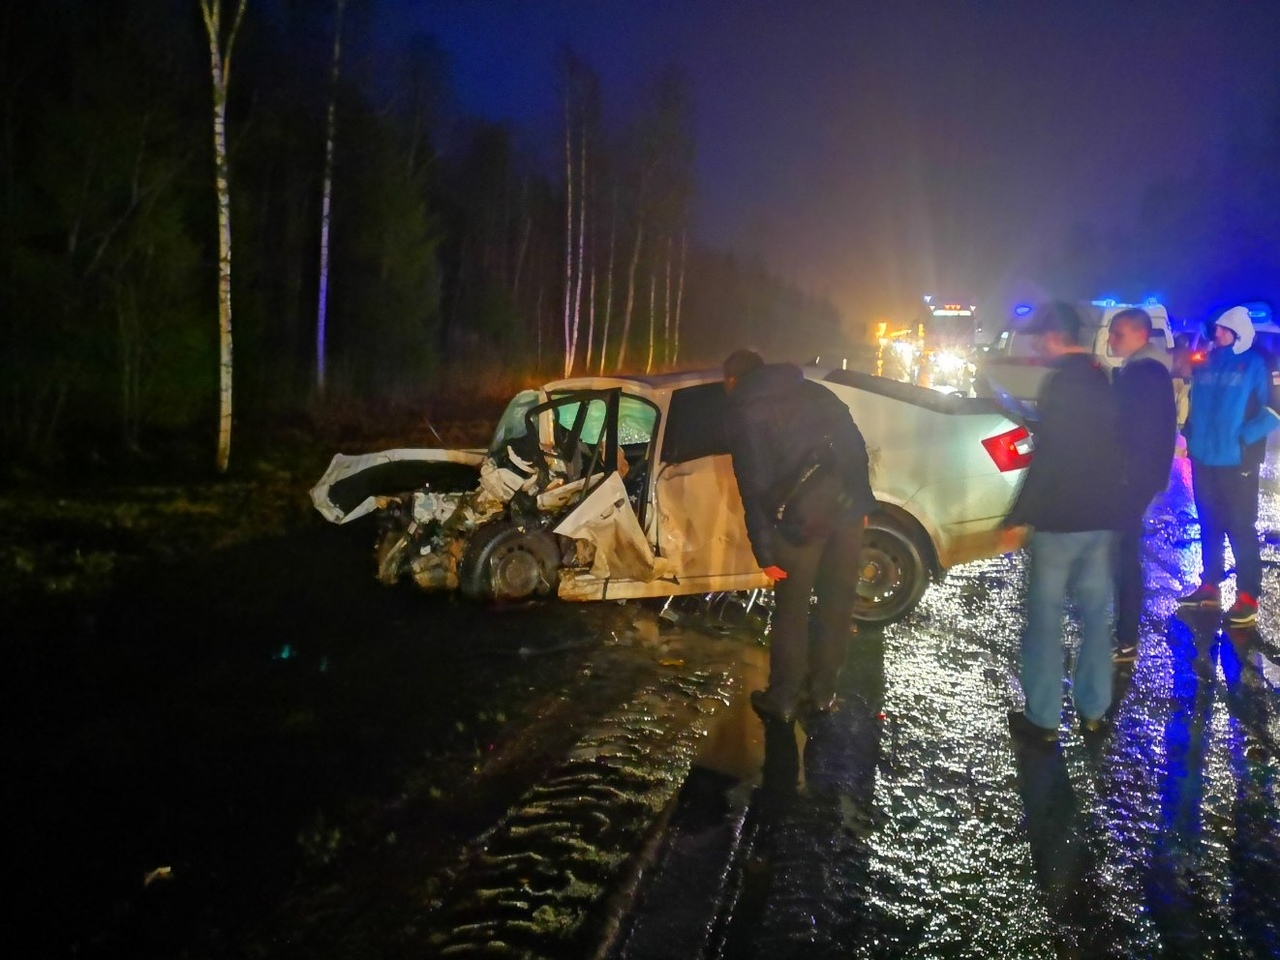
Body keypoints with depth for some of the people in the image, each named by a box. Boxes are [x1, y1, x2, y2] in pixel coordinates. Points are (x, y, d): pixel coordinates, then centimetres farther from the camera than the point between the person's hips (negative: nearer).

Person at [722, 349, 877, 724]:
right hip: (847, 506, 5)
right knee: (836, 602, 13)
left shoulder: (743, 412, 2)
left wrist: (764, 551, -6)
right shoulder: (815, 391, 17)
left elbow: (754, 486, -6)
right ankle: (822, 693, 24)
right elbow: (857, 446, 13)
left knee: (791, 608, 8)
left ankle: (783, 698, 18)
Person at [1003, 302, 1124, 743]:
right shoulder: (1103, 380, 10)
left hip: (1059, 519, -8)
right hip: (1101, 517, 8)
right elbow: (1111, 450, 16)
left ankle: (1043, 717, 6)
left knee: (1045, 619, 0)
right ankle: (1093, 709, 22)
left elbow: (1046, 459, -21)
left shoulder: (1060, 383, -16)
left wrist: (1016, 517, -16)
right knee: (1095, 614, 14)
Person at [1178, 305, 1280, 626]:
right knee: (1210, 526, 14)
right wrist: (1191, 433, 8)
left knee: (1240, 528, -2)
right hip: (1204, 459, 6)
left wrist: (1246, 437, -17)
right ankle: (1209, 586, 25)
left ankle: (1247, 597, 4)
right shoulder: (1206, 364, 10)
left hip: (1237, 462, -6)